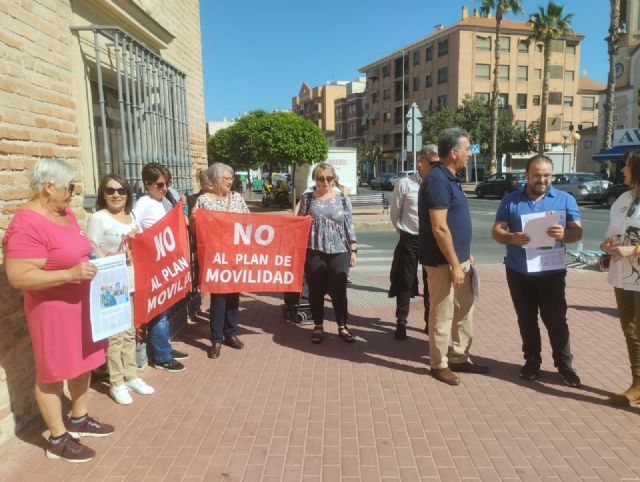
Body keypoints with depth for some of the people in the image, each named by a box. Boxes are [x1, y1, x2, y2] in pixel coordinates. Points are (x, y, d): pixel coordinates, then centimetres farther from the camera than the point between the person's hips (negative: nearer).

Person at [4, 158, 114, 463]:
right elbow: (18, 277, -26)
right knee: (54, 371, 6)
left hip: (80, 303, 9)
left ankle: (79, 419, 38)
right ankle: (58, 440, 22)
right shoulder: (27, 224, -22)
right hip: (52, 309, -9)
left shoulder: (64, 213, 5)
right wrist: (71, 274, -30)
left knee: (83, 362, 19)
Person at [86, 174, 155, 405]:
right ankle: (116, 383, 13)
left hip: (131, 282, 7)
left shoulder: (131, 217, 12)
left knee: (130, 332, 15)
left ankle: (131, 376, 27)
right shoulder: (98, 218, -8)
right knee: (115, 334, -1)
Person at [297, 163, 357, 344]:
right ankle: (318, 326, 23)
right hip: (313, 251, 0)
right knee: (316, 290, 7)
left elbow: (349, 225, 5)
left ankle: (342, 327, 18)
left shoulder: (342, 199, 4)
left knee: (339, 290, 3)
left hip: (339, 252, 0)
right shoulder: (307, 198, 4)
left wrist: (353, 250, 3)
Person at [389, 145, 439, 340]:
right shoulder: (405, 184, -7)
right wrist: (405, 233, 8)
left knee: (431, 283, 13)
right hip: (410, 240, -2)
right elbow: (395, 214, 2)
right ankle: (401, 322, 20)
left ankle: (430, 321, 30)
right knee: (405, 282, 6)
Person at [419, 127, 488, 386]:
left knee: (464, 311, 18)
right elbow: (439, 228, -24)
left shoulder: (449, 178, 13)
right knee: (442, 314, 3)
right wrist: (454, 264, -21)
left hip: (458, 258, 10)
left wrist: (465, 255, 20)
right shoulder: (438, 180, -19)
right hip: (444, 262, -10)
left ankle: (460, 358, 31)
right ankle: (440, 364, 18)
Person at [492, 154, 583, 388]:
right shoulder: (510, 200, 3)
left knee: (556, 320, 4)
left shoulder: (566, 199, 2)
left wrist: (564, 234, -26)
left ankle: (564, 364, 20)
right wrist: (512, 238, -22)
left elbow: (578, 232, -3)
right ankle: (532, 360, 26)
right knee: (526, 320, 11)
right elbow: (496, 231, 0)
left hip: (551, 272, -1)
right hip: (518, 272, 1)